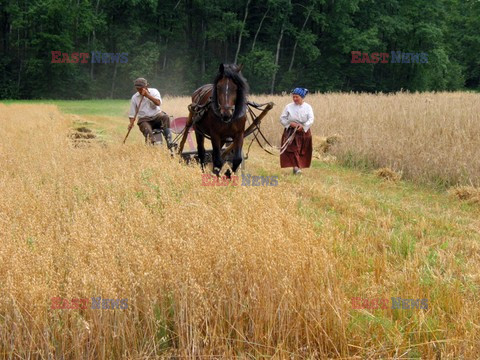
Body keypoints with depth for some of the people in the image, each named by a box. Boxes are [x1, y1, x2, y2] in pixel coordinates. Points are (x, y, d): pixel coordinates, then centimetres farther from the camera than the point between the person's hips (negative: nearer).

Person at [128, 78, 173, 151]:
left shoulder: (153, 91, 4)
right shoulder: (134, 97, 5)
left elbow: (158, 103, -15)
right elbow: (132, 113, 7)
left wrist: (148, 95, -19)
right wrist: (131, 123, -11)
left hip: (156, 115, 0)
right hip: (144, 119, 0)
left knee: (165, 117, -32)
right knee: (148, 131, -34)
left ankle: (169, 142, -36)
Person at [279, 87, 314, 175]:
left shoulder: (307, 107, -1)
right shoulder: (289, 107, -1)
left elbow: (311, 119, -8)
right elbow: (282, 118, 1)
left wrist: (303, 126, -24)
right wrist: (290, 123, -15)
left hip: (303, 132, 1)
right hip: (291, 132, -1)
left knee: (302, 151, 6)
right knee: (293, 149, -14)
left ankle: (298, 166, 19)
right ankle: (296, 167, -19)